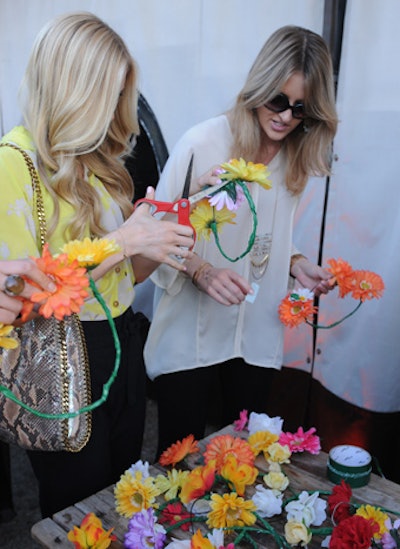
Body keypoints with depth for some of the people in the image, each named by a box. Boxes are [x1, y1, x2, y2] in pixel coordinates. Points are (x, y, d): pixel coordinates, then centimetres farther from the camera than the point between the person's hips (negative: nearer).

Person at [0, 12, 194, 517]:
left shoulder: (94, 159, 8)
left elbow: (123, 276, 8)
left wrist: (160, 244, -11)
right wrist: (125, 240, -21)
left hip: (121, 347, 7)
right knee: (78, 507, 16)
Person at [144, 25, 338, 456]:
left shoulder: (296, 159, 6)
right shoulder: (202, 143, -13)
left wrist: (296, 264, -3)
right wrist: (202, 271, -25)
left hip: (257, 337, 5)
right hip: (191, 336, -4)